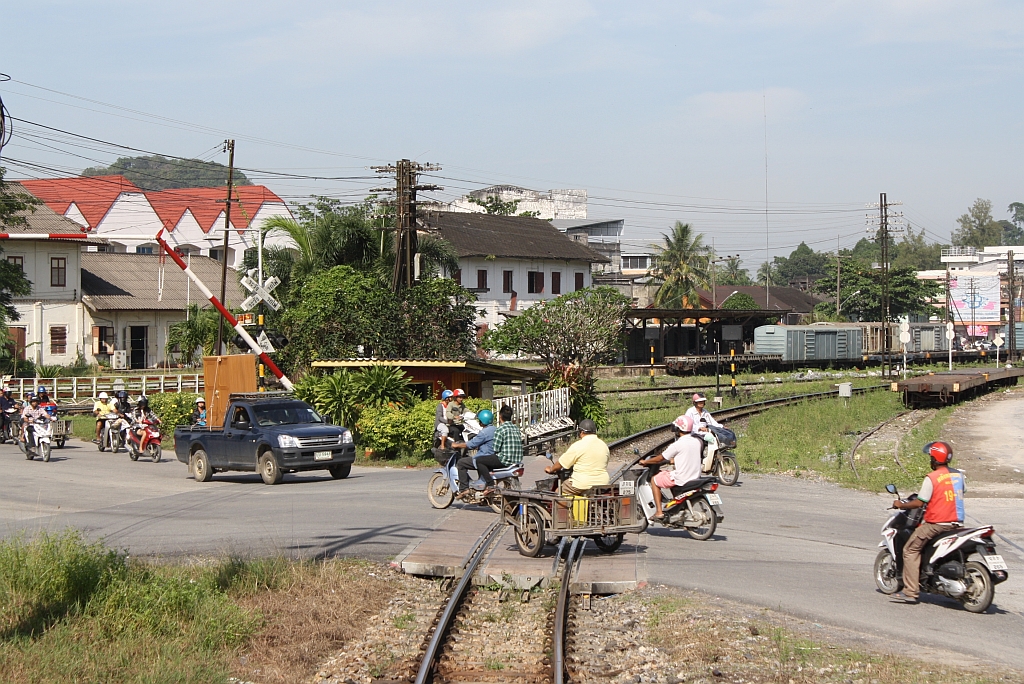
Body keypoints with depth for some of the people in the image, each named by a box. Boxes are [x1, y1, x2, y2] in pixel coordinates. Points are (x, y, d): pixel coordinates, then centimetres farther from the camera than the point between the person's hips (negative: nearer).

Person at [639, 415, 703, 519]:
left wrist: (645, 462, 10)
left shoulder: (678, 444, -16)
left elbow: (660, 458, -6)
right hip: (695, 476, 8)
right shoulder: (697, 440, 4)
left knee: (654, 480, 12)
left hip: (681, 478, -8)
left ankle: (659, 512, 6)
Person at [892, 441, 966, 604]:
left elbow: (919, 502, -14)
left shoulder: (932, 478, -13)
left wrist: (901, 505, 2)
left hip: (936, 523, -7)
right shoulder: (959, 475, 6)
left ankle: (911, 592, -8)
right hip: (957, 522, 7)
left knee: (910, 550, 2)